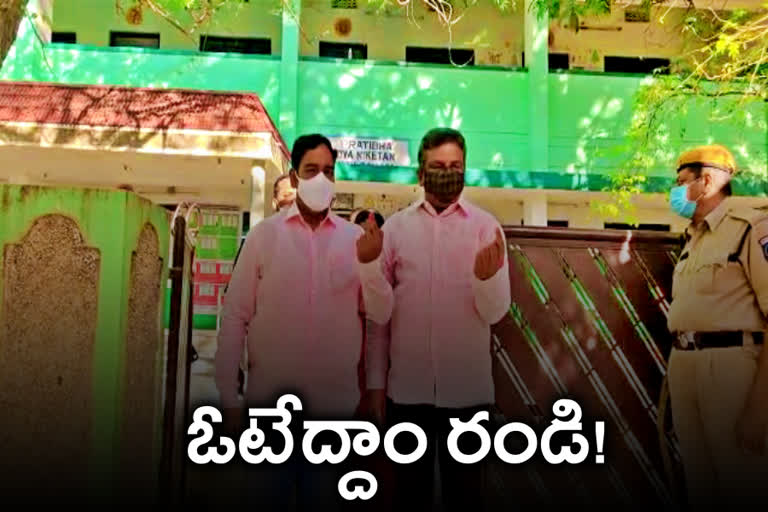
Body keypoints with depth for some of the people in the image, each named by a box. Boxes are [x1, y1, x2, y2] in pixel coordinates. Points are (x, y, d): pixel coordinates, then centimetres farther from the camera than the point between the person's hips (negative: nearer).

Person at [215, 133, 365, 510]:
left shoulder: (356, 238, 1)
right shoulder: (263, 234, -1)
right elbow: (235, 317, -2)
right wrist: (228, 395, -4)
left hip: (334, 402, 1)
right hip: (270, 398, 0)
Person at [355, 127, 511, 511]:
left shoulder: (486, 226, -2)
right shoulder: (395, 227, 0)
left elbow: (495, 312, -10)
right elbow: (380, 312, -1)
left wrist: (488, 277, -29)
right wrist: (376, 381, -7)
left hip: (467, 389, 0)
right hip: (407, 387, 1)